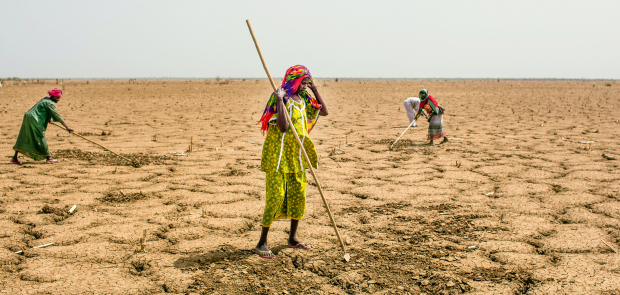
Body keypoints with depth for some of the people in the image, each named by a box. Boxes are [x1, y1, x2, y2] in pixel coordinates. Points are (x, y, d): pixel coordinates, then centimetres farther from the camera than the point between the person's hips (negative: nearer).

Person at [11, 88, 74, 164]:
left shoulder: (46, 99, 16)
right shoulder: (50, 103, -12)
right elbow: (57, 115, -16)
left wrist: (49, 118, 5)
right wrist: (66, 127, -16)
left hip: (28, 116, 10)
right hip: (34, 120, -10)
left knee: (23, 138, 11)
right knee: (41, 138, -4)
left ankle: (15, 158, 14)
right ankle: (48, 158, 1)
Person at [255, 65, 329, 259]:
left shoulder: (303, 100, 10)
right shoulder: (281, 98, -13)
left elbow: (324, 111, 13)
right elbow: (283, 126, -24)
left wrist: (314, 89, 8)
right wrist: (280, 100, -28)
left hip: (297, 156, 8)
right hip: (279, 155, -8)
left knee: (298, 195, 10)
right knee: (276, 197, -10)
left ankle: (292, 238, 25)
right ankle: (262, 243, -2)